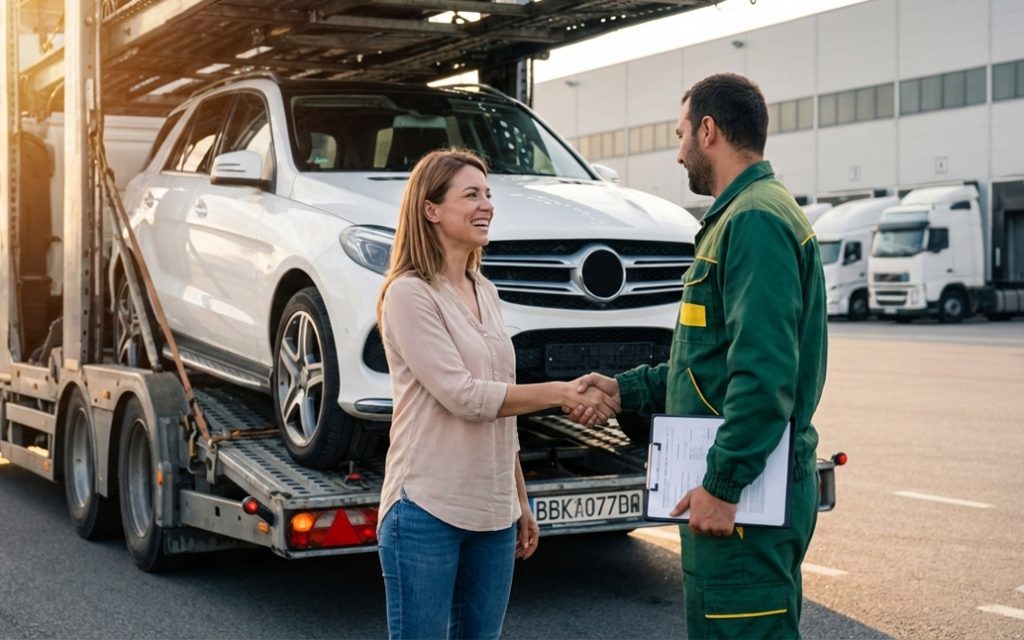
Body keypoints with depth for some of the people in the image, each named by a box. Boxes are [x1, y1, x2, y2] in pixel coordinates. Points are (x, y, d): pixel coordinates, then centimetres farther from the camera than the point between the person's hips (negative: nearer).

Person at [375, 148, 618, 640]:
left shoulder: (485, 292, 13)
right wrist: (562, 394, -15)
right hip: (428, 510, -7)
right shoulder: (409, 293, -11)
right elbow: (464, 396, -17)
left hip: (492, 512, 7)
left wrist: (521, 503, 17)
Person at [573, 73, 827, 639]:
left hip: (745, 490, -11)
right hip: (730, 481, 11)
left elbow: (765, 374, -24)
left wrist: (723, 485, -23)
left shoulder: (756, 220, -15)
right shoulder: (741, 216, 20)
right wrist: (627, 389, 20)